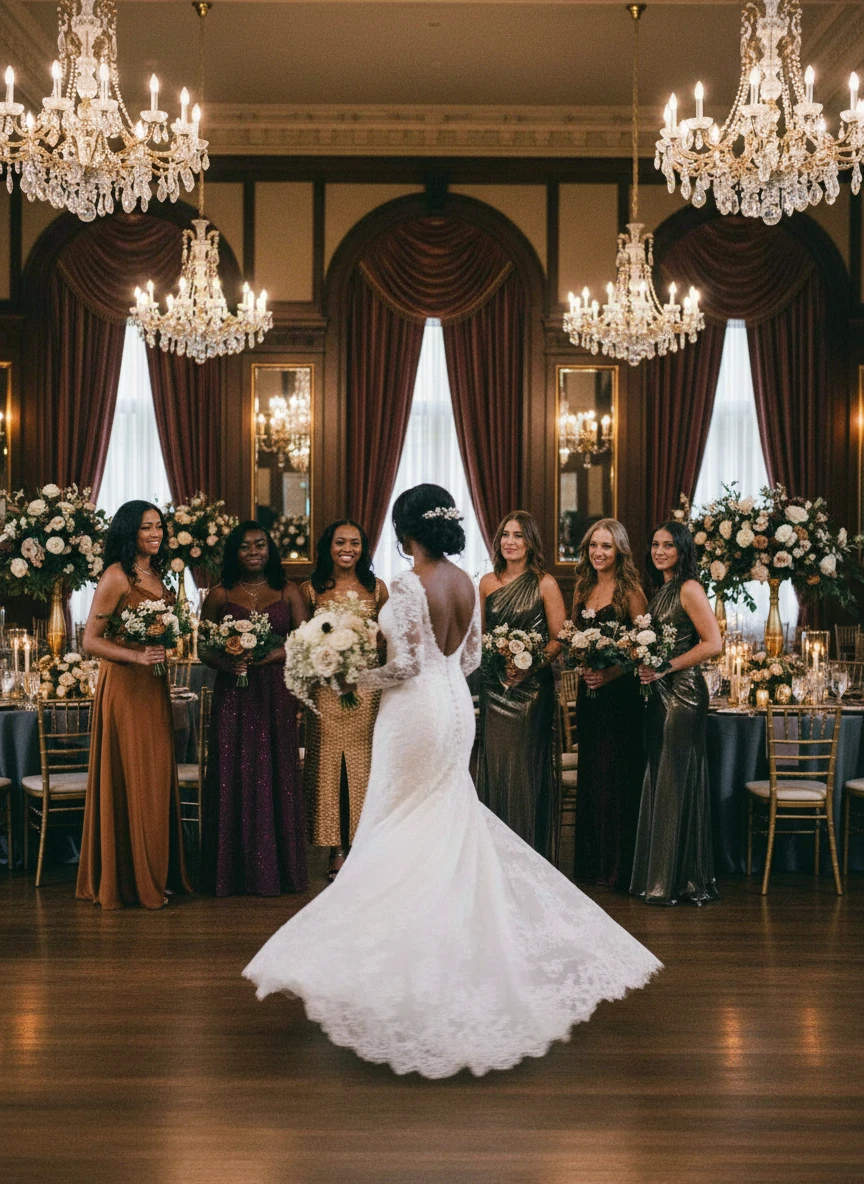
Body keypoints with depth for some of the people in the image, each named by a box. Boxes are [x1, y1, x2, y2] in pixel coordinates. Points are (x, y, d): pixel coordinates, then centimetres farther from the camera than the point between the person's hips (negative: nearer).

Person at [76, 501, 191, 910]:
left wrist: (163, 651, 7)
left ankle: (156, 874, 19)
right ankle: (128, 880, 9)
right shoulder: (117, 576, -10)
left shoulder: (157, 576, 14)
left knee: (158, 778, 10)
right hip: (123, 687, -8)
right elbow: (91, 641, -12)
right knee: (130, 780, -2)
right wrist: (136, 656, -22)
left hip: (153, 686, 8)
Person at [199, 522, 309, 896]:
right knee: (233, 777, 0)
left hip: (276, 694, 0)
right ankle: (233, 872, 8)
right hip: (233, 695, 0)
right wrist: (225, 663, -15)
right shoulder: (220, 595, 7)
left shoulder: (288, 592, 8)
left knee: (276, 775, 1)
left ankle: (276, 869, 10)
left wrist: (270, 656, -15)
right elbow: (203, 648, 6)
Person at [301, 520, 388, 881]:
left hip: (367, 687, 0)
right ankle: (336, 852, 9)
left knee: (364, 765, 2)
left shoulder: (376, 588, 8)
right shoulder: (312, 590, 6)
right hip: (325, 691, 0)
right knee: (328, 765, 1)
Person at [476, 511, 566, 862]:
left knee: (526, 764, -2)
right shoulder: (487, 583, 8)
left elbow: (559, 638, -4)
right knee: (493, 763, 6)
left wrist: (531, 665, -18)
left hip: (531, 686, -4)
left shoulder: (545, 584, -4)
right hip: (493, 685, 4)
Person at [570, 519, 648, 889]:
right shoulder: (583, 588, 11)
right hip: (589, 693, 7)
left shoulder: (630, 591, -8)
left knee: (618, 774, -2)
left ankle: (618, 866, 8)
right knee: (590, 774, 12)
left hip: (621, 694, -7)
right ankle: (592, 862, 22)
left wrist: (611, 673, -21)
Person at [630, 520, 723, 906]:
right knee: (657, 781, 10)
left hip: (683, 692, -8)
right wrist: (644, 667, -1)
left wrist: (665, 668, -16)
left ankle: (678, 881, 5)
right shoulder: (660, 590, 16)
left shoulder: (689, 589, -9)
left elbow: (713, 643, -16)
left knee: (676, 782, -3)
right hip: (660, 694, 9)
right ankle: (657, 876, 17)